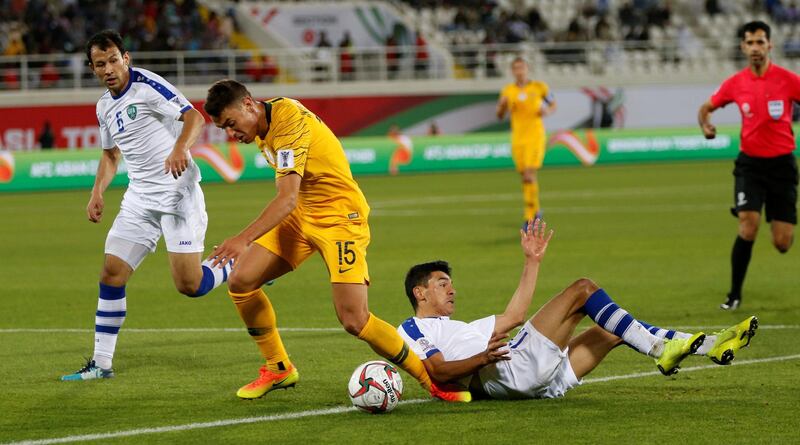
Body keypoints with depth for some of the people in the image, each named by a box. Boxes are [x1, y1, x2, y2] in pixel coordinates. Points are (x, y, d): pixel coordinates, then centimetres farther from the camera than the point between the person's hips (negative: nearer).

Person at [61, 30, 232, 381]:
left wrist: (180, 148, -41)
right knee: (111, 274, -1)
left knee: (188, 285, -13)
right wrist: (97, 192, 12)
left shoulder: (147, 86, -12)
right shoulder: (105, 106, 12)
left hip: (178, 194, -7)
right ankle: (101, 363, 6)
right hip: (140, 200, 7)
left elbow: (194, 116, -23)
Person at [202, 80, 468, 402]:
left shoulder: (288, 120, -25)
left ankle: (434, 380, -2)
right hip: (297, 216, 9)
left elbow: (288, 198, -33)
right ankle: (278, 369, 14)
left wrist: (244, 238, -42)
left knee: (354, 320, -18)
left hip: (339, 215, -9)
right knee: (240, 282, -3)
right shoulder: (262, 128, 3)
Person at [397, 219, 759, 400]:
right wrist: (482, 358, -26)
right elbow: (437, 370, -10)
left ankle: (707, 344, 3)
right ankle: (661, 349, -16)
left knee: (617, 328, 9)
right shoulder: (411, 330, 9)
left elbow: (512, 316, 37)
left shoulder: (456, 329, 37)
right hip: (510, 369, -10)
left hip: (538, 381, 10)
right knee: (582, 289, -12)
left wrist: (532, 261, 36)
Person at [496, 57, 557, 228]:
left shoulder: (539, 87, -1)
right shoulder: (508, 91, 5)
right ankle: (536, 209, 31)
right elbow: (500, 116, 11)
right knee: (525, 177, 8)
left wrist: (547, 111, -11)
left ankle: (529, 217, -14)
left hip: (535, 137, -3)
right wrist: (502, 106, -11)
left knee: (529, 176, -16)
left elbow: (553, 105, 12)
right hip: (517, 138, 3)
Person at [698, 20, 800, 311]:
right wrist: (706, 126, -8)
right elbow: (707, 107, 13)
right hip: (750, 164, 1)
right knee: (748, 227, -18)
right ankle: (735, 294, -4)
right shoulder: (736, 83, -1)